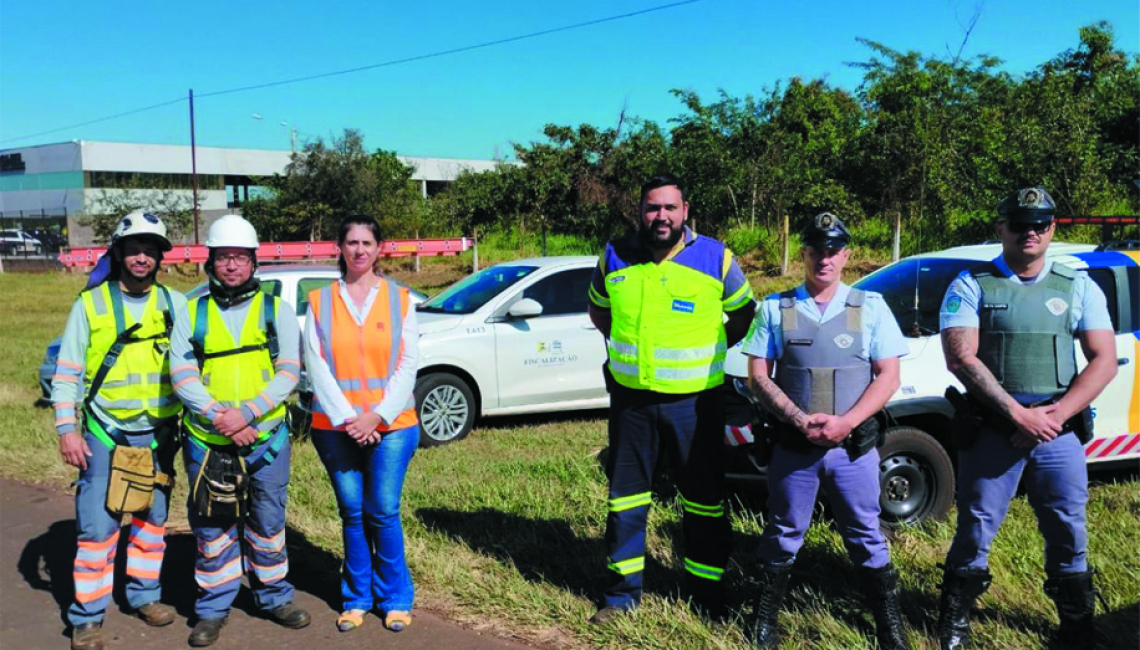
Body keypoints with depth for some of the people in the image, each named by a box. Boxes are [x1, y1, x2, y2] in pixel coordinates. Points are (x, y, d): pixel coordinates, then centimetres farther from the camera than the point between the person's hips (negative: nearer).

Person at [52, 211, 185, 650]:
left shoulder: (174, 304, 3)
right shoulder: (90, 304, -2)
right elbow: (66, 374, -1)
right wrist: (67, 428, -9)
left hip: (159, 435, 3)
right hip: (104, 435, -3)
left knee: (152, 519, 14)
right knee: (97, 527, -3)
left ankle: (144, 595, 30)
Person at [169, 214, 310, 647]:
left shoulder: (276, 310, 3)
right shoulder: (191, 313, 5)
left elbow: (288, 373, -5)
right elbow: (182, 375, -4)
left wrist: (246, 412, -18)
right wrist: (218, 417, -18)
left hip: (267, 438, 0)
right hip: (207, 442, 0)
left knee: (268, 524, 10)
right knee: (213, 529, 8)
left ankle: (274, 597, 27)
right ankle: (213, 608, 23)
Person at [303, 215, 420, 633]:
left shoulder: (399, 298, 5)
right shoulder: (320, 301, 6)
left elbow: (407, 364, 0)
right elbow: (316, 365, 0)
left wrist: (378, 415, -11)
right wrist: (345, 417, -11)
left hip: (390, 426, -1)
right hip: (336, 427, 1)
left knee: (384, 514, -1)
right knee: (352, 513, 7)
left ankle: (395, 600, 15)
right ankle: (356, 598, 22)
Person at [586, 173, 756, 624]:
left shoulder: (716, 258, -6)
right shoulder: (616, 257, 0)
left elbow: (744, 313, 9)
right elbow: (598, 308, 19)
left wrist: (711, 350, 3)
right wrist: (624, 346, 10)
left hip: (694, 401, -2)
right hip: (630, 398, 2)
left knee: (703, 499, 7)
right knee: (625, 496, 10)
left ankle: (707, 594, 22)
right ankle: (622, 592, 24)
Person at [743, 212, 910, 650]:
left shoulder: (871, 307, 2)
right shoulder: (775, 308, 2)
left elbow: (888, 376, -2)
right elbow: (758, 376, 0)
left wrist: (845, 422, -15)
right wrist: (799, 419, -15)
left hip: (854, 447, 0)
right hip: (793, 446, 0)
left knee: (866, 537, 9)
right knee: (784, 535, 11)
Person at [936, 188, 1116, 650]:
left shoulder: (1078, 287, 8)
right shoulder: (971, 285, 0)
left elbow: (1104, 360, 2)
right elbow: (960, 357, -10)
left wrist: (1056, 414, -12)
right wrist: (1019, 413, -17)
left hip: (1060, 435, 2)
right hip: (991, 433, -2)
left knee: (1069, 537, 10)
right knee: (975, 532, 5)